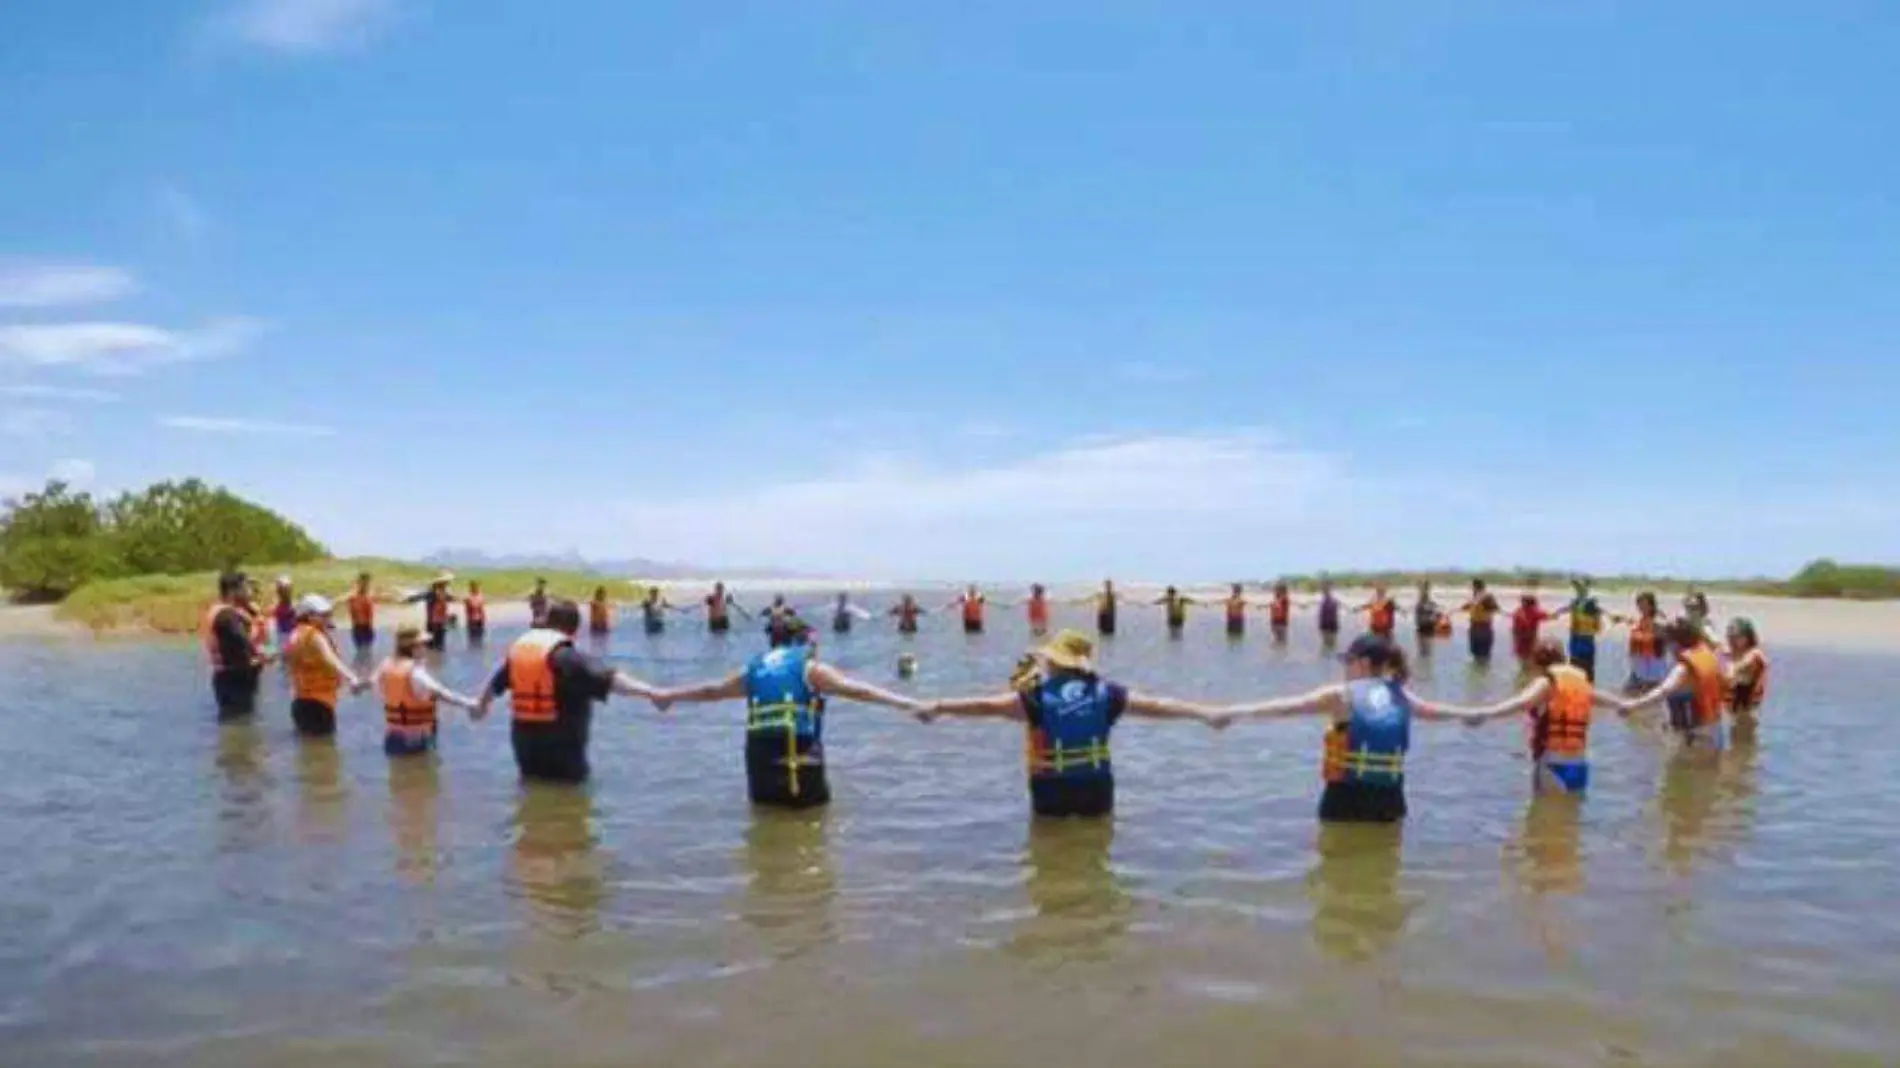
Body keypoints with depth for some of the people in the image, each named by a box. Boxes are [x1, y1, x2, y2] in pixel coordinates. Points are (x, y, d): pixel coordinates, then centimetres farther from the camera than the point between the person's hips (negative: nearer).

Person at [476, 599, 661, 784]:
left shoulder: (520, 647, 7)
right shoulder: (567, 657, -16)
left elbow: (495, 684, 26)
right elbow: (608, 678, -30)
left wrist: (481, 705, 46)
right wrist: (651, 692, -38)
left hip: (525, 741, 7)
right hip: (561, 746, -7)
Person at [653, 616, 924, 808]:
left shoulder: (754, 668, 16)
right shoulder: (809, 668, 0)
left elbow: (711, 690, 30)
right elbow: (856, 690, -12)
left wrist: (667, 695, 48)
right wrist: (910, 704, -17)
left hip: (759, 764, 5)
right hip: (800, 764, -5)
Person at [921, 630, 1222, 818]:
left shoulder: (1037, 696, -11)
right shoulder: (1105, 693, -2)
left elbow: (986, 705, -17)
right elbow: (1156, 706, 2)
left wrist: (938, 707, -18)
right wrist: (1206, 714, 8)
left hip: (1051, 794, -3)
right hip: (1097, 792, 3)